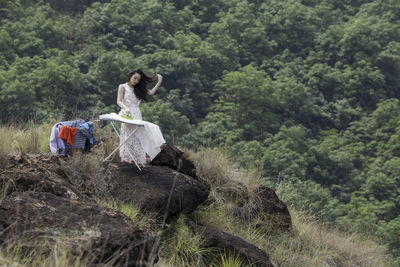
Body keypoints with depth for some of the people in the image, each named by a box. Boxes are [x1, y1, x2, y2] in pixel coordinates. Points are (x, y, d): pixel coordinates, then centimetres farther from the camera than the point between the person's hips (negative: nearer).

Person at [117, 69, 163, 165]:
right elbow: (119, 101, -5)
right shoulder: (123, 87, 5)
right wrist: (125, 108, -24)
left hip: (137, 114, 5)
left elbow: (151, 92, 15)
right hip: (126, 114, -5)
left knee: (137, 135, -3)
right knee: (127, 134, -12)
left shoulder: (138, 89, 20)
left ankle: (138, 159, -7)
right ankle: (126, 157, -15)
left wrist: (159, 82, 11)